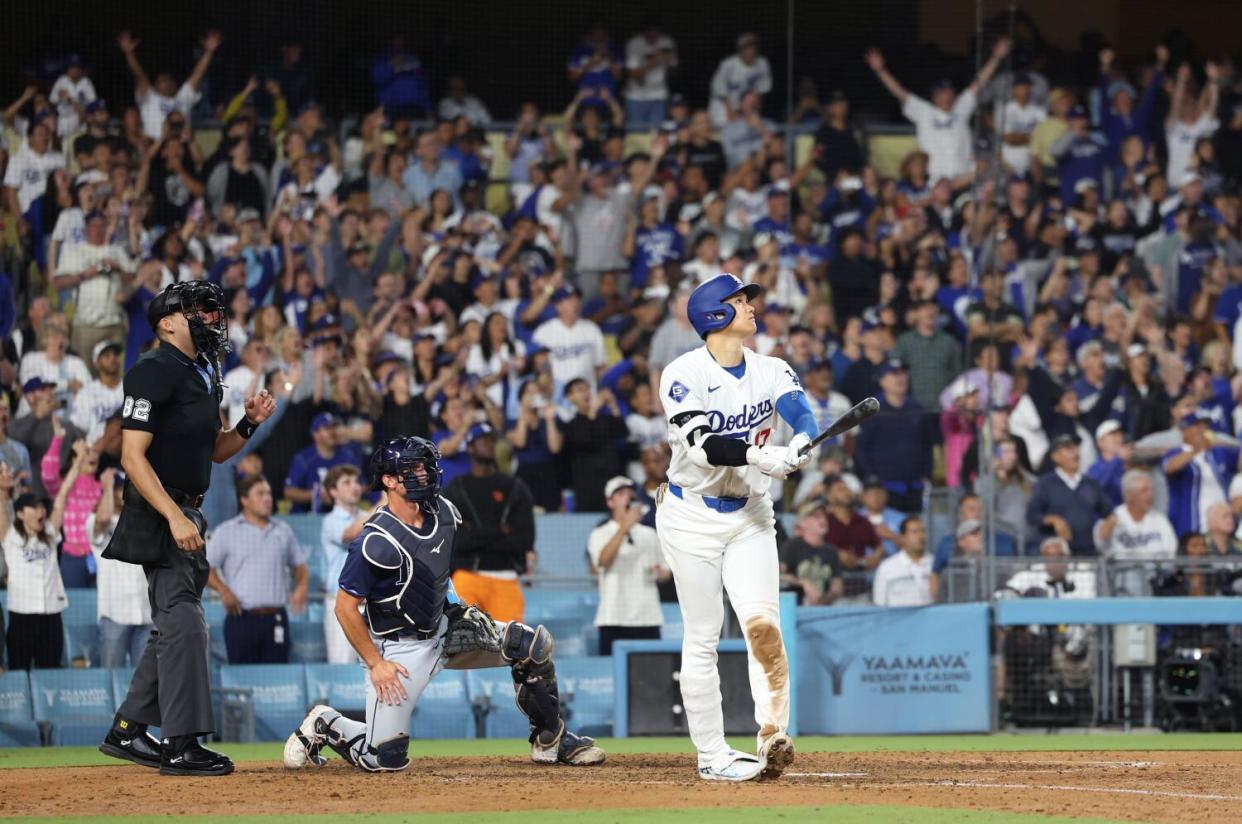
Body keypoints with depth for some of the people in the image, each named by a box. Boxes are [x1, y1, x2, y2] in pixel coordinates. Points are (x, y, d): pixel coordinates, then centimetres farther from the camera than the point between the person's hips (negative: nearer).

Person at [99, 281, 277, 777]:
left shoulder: (202, 377, 15)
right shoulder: (154, 373, -14)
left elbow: (215, 451, 25)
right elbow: (133, 456, -21)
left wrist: (249, 423, 5)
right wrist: (174, 517, -28)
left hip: (186, 514, 10)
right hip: (158, 513, -10)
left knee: (174, 628, 14)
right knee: (184, 624, -13)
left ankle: (127, 732, 22)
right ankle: (181, 747, -13)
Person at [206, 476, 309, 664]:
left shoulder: (283, 531, 15)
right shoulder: (227, 532, 4)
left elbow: (299, 565, 23)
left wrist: (302, 586, 3)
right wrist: (223, 590, -13)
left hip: (276, 619, 3)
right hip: (242, 618, -3)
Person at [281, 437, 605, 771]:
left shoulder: (444, 513, -2)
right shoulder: (376, 542, -25)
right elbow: (345, 607, -19)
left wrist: (457, 606, 11)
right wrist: (375, 664, -19)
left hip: (443, 630, 7)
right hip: (399, 649, -7)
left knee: (532, 644, -8)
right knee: (385, 758, -11)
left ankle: (551, 740, 7)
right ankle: (324, 725, 20)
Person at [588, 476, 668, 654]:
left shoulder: (649, 534, 16)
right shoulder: (600, 535, 3)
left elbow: (666, 571, 22)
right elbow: (604, 559, -18)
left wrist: (661, 574, -2)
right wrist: (625, 527, -26)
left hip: (648, 618, 4)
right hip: (614, 619, -4)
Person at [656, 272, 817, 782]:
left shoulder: (771, 372, 3)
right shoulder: (684, 375, -11)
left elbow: (801, 412, -17)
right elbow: (701, 444, -25)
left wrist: (800, 444, -40)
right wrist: (757, 456, -41)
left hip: (750, 516, 3)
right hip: (692, 515, -3)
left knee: (762, 621, -14)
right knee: (701, 638, -1)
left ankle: (773, 735, -13)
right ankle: (711, 755, 3)